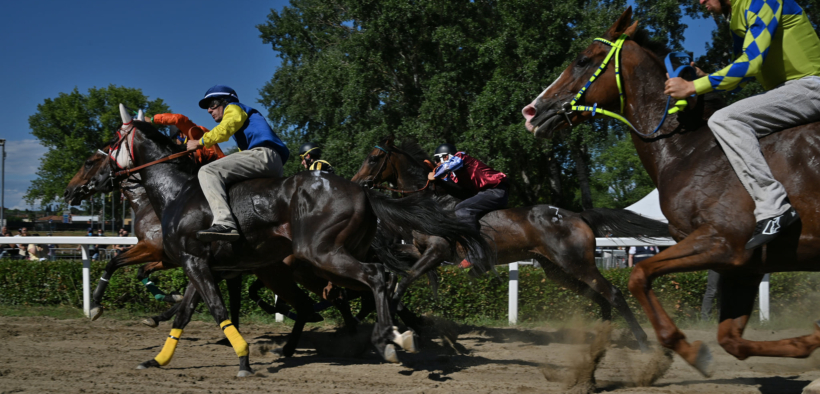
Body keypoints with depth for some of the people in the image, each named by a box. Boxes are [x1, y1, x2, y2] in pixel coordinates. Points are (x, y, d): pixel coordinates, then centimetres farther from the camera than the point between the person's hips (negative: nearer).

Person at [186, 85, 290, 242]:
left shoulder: (234, 108, 13)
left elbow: (224, 130, -9)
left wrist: (200, 142, 0)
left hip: (263, 154, -10)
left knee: (207, 171, -22)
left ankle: (224, 223, -45)